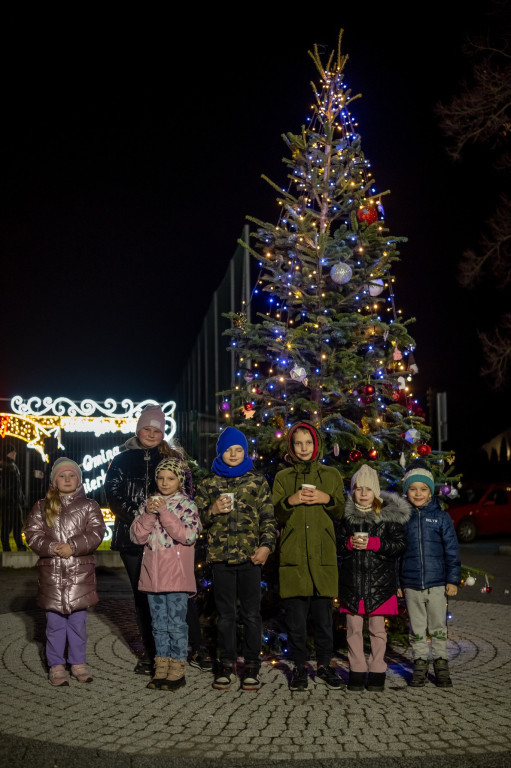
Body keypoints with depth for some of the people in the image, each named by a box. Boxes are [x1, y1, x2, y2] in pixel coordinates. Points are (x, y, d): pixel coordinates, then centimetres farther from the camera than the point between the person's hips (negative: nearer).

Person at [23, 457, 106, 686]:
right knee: (54, 620, 4)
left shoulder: (88, 506, 5)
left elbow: (96, 533, -6)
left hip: (80, 572, 0)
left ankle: (78, 662, 18)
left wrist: (73, 547, -19)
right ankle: (56, 665, 13)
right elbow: (32, 534, 0)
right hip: (51, 572, 1)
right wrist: (52, 547, -17)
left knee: (78, 619, 6)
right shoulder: (42, 506, 8)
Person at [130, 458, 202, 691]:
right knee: (159, 624, 13)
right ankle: (161, 668, 21)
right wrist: (149, 514, -14)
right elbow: (137, 536, 1)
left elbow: (189, 535, -19)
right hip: (153, 575, 5)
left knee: (177, 623, -1)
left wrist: (164, 512, -20)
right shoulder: (149, 503, 10)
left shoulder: (186, 505, -3)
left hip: (176, 575, -5)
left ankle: (177, 670, 8)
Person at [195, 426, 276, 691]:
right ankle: (227, 666, 18)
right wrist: (212, 511, -10)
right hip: (220, 557, 1)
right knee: (225, 614, 7)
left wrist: (266, 545, -7)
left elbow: (268, 518, 5)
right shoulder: (208, 484, 9)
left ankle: (251, 667, 13)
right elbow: (197, 519, 10)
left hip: (250, 557, -1)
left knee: (251, 614, 2)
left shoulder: (257, 482, 7)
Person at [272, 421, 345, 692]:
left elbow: (342, 513, 11)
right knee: (295, 616, 0)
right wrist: (290, 501, -13)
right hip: (292, 557, 0)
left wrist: (328, 499, -7)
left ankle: (324, 666, 15)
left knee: (323, 615, 2)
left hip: (323, 556, 0)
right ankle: (299, 668, 12)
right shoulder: (282, 477, 12)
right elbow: (274, 515, 5)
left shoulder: (332, 475, 13)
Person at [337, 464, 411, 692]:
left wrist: (373, 543, -15)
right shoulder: (346, 514, 5)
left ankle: (377, 671, 17)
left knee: (377, 628, 5)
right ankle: (356, 671, 17)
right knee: (354, 628, 6)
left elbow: (400, 544, -4)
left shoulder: (389, 514, 0)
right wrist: (349, 544, -13)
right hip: (352, 581, 2)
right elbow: (336, 543, 8)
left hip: (380, 581, -2)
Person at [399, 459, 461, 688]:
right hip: (411, 584, 1)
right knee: (417, 628, 10)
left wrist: (453, 579, -2)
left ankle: (441, 664, 20)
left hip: (437, 583, -1)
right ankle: (420, 664, 21)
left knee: (438, 626, 7)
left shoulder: (441, 517, 0)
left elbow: (452, 550, 2)